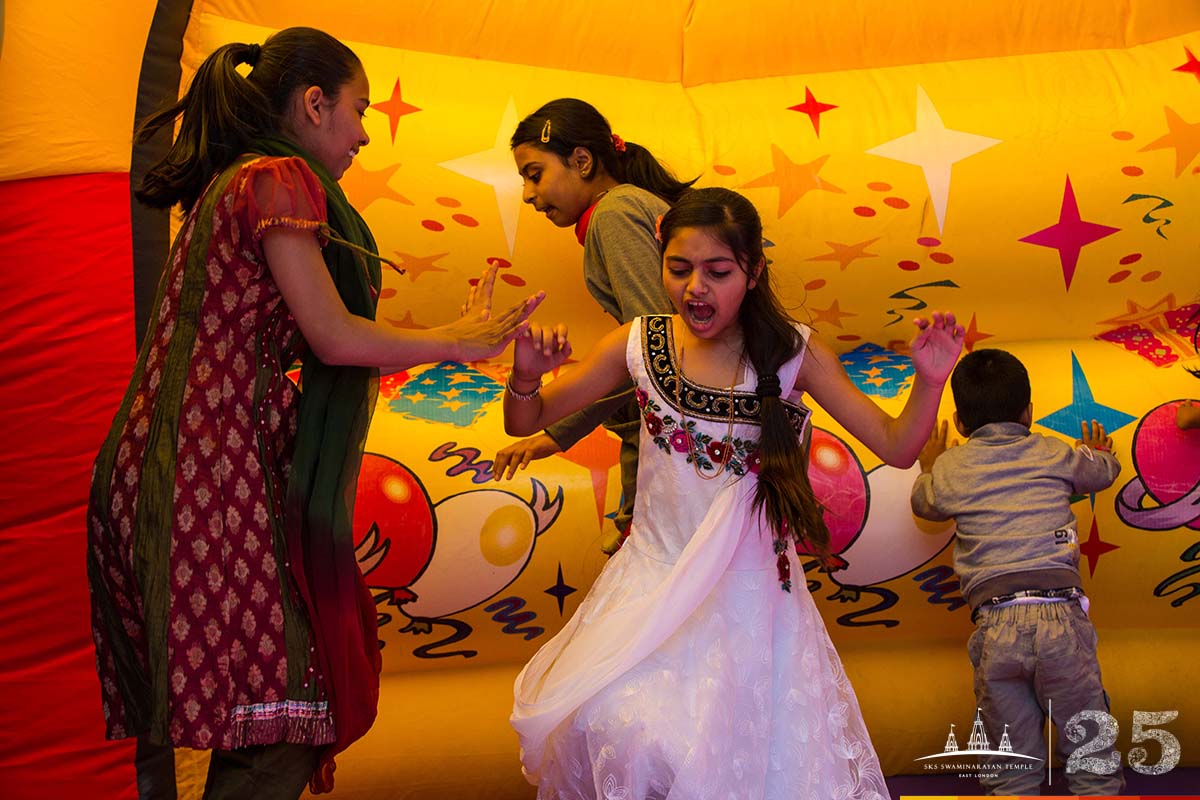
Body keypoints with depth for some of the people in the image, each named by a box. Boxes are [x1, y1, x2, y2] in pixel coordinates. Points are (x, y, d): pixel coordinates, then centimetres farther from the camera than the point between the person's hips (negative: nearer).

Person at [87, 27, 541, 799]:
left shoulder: (231, 183, 23)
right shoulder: (279, 179, -7)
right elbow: (333, 335, -11)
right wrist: (460, 343, 1)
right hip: (215, 474, -10)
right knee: (280, 718, -10)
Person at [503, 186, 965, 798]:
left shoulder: (793, 352, -3)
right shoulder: (638, 345, -1)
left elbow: (896, 448, 1)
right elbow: (524, 423, 8)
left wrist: (929, 382, -17)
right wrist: (526, 375, -14)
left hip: (749, 593, 0)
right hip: (654, 581, 0)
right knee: (625, 730, -24)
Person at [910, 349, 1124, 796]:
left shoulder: (949, 469, 13)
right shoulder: (1055, 456, 14)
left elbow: (923, 503, 35)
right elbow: (1105, 472, 35)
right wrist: (1098, 453, 59)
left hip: (994, 628, 1)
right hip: (1060, 616, 0)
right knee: (1093, 762, 5)